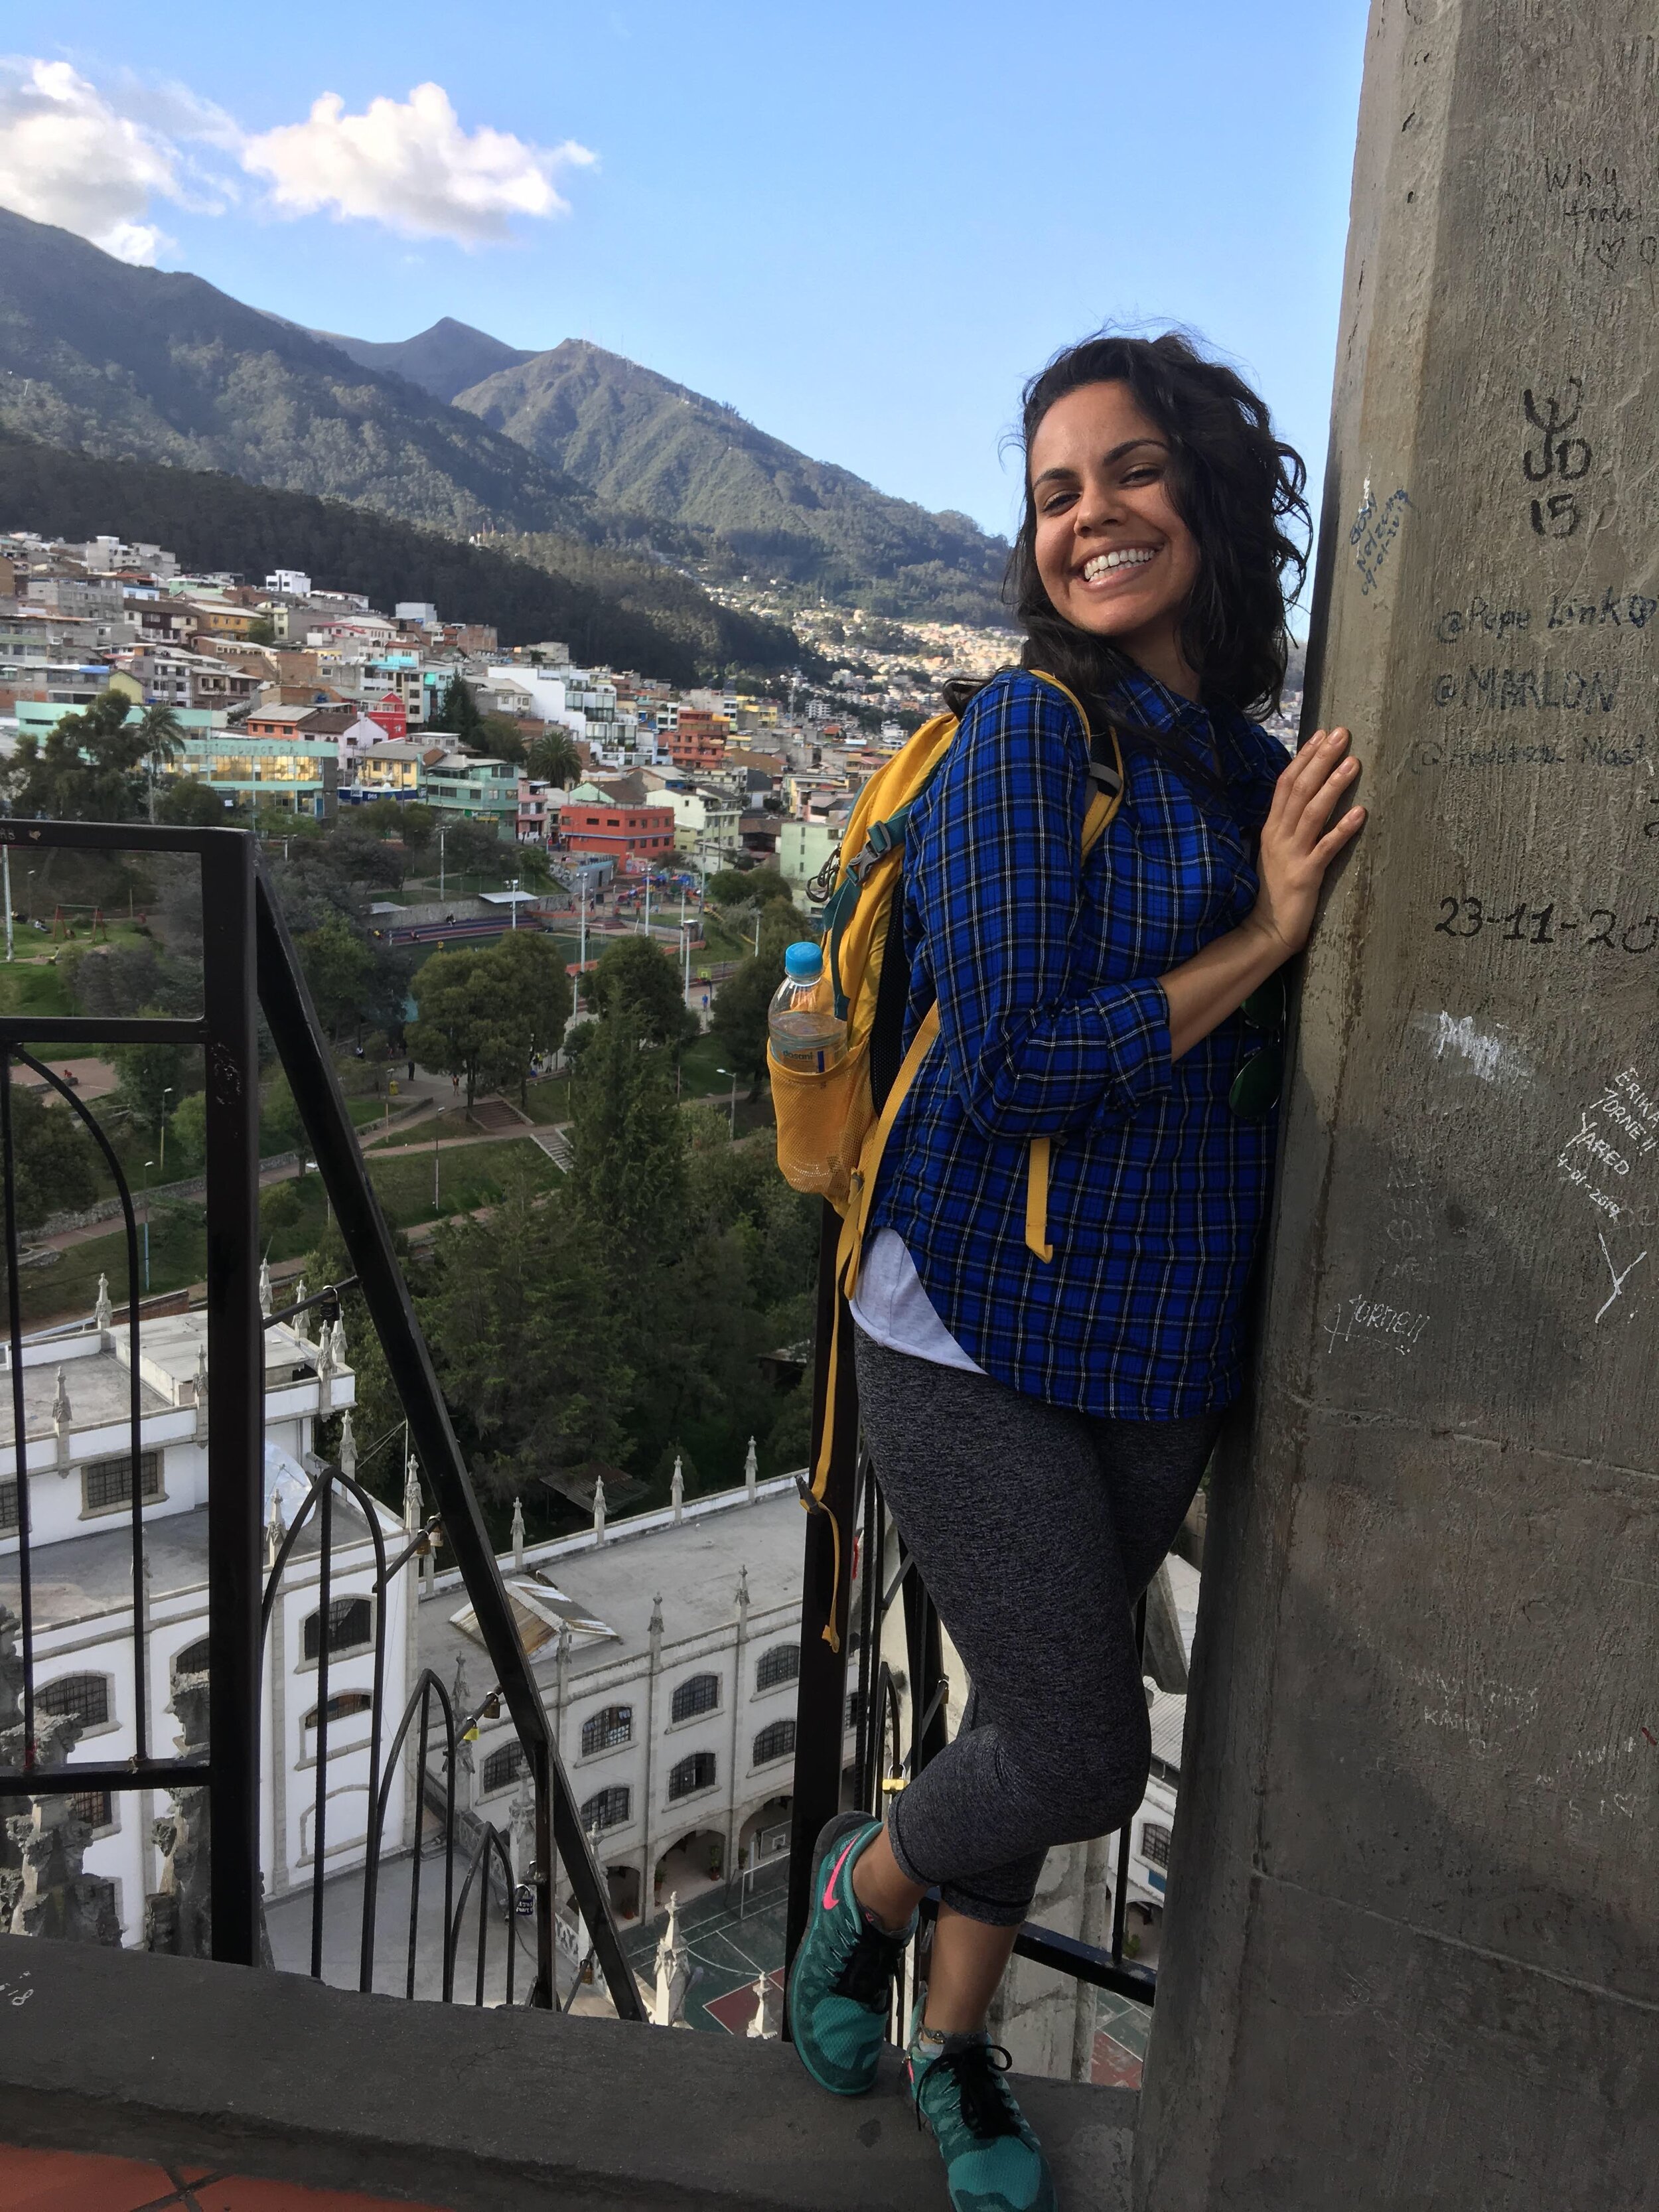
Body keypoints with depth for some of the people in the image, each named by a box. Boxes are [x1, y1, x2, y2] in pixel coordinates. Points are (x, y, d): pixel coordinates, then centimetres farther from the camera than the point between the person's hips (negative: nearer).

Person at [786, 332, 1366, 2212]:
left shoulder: (1262, 772, 7)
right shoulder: (1027, 736, -13)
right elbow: (1006, 1070, -20)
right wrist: (1264, 937, -16)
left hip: (1163, 1353, 6)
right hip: (988, 1336, -6)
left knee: (1038, 1718, 19)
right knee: (1081, 1752, -2)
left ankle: (957, 2051, 44)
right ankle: (865, 1882, 33)